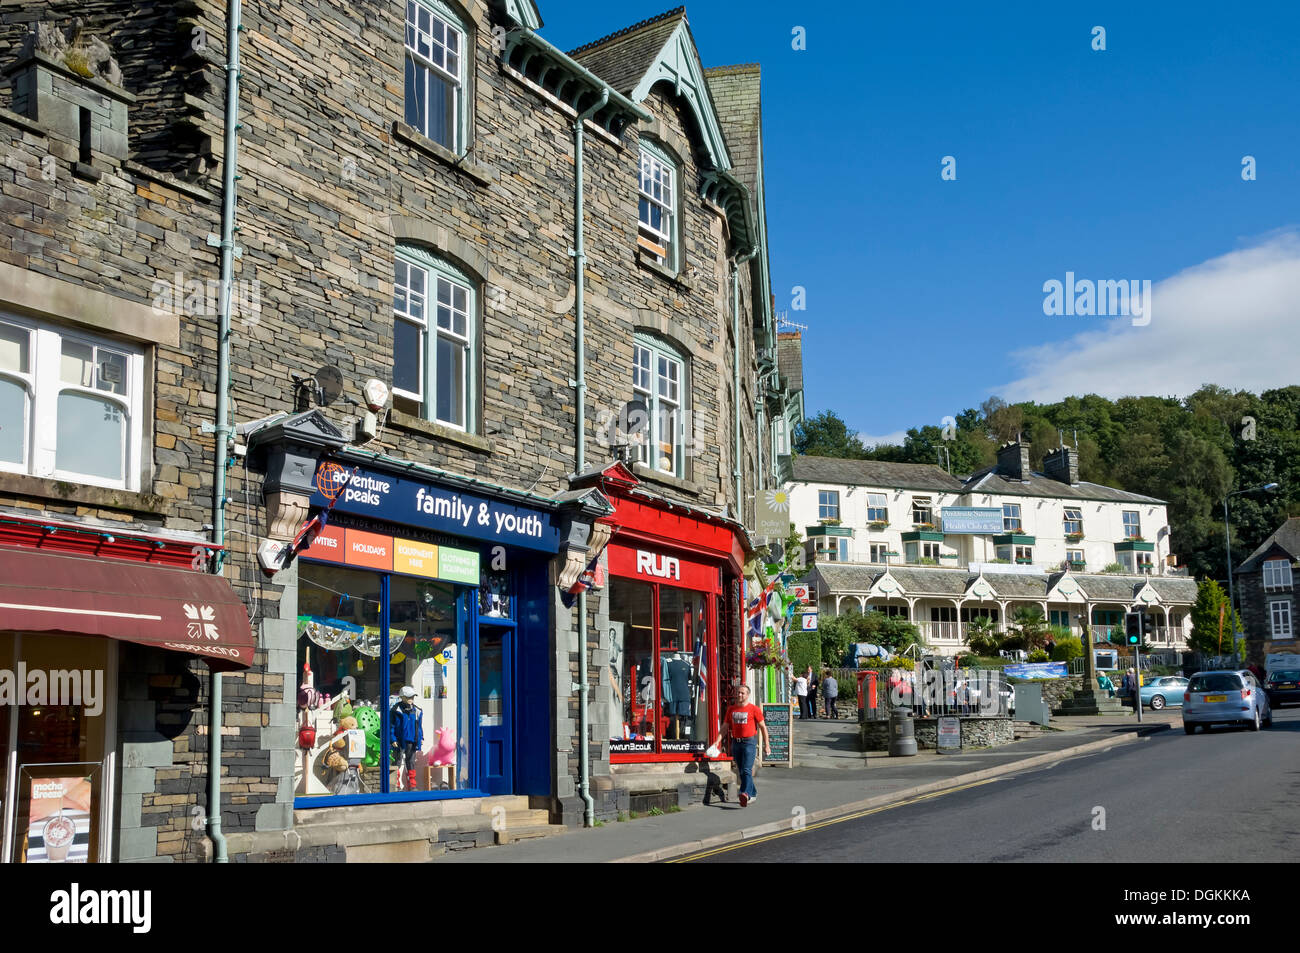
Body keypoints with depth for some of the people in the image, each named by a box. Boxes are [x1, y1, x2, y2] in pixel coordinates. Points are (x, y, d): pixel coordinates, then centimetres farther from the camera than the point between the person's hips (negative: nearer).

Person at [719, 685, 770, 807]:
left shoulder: (754, 709, -3)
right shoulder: (731, 709, 11)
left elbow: (763, 727, 0)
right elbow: (725, 727, 12)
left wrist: (767, 745, -3)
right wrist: (719, 741, 0)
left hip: (749, 742, -6)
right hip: (736, 743, 6)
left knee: (746, 770, -18)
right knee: (741, 771, 10)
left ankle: (745, 793, -30)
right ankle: (753, 793, 23)